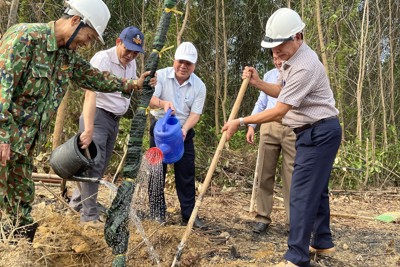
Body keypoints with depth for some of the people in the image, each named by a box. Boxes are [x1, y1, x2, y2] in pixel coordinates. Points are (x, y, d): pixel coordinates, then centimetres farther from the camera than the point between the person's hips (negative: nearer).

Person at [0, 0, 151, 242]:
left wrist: (131, 85, 20)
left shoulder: (68, 55, 10)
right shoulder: (25, 37, -17)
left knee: (23, 198, 14)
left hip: (25, 143, 8)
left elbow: (93, 77, 25)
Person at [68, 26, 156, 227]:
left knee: (101, 165, 12)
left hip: (115, 120, 8)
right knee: (94, 164, -11)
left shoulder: (131, 63, 8)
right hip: (97, 116, -8)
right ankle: (90, 215, -4)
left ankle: (78, 201, 28)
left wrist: (141, 83, -6)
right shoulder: (103, 59, -18)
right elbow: (90, 94, -30)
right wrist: (88, 128, -41)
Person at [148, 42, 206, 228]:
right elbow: (150, 100, -20)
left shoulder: (199, 86, -5)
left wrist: (184, 129, -29)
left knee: (186, 174, 3)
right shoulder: (161, 75, -9)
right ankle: (157, 213, 15)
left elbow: (195, 113, -9)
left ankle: (189, 214, 12)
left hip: (184, 132, 1)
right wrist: (163, 103, -43)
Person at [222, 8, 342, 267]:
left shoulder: (305, 66, -24)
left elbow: (279, 111, -24)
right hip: (316, 131, 11)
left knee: (302, 193, -11)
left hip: (320, 132, -11)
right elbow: (282, 92, 19)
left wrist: (241, 122, -19)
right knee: (316, 188, 17)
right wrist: (258, 82, 2)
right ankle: (323, 242, 29)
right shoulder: (291, 58, 9)